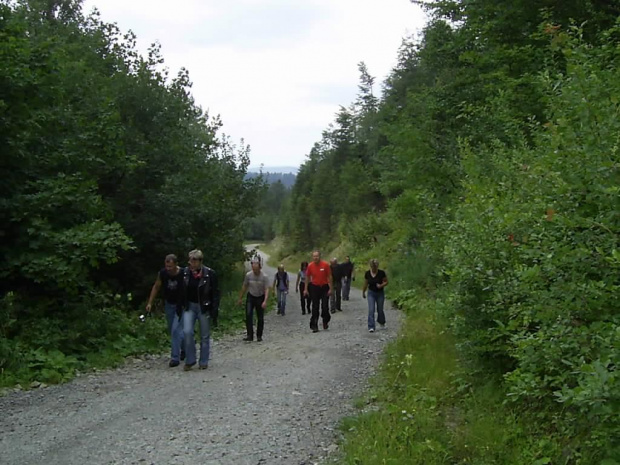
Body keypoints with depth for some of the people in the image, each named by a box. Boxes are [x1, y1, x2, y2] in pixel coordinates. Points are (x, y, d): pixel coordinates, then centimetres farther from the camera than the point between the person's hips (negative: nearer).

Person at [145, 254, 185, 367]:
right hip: (169, 304, 5)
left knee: (176, 330, -15)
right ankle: (184, 348, 36)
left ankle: (175, 358, -9)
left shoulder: (184, 274, -24)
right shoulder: (162, 273, -13)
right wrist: (150, 303, 0)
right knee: (172, 331, 14)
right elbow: (156, 287, 3)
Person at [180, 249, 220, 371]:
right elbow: (181, 291, 10)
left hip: (204, 307, -3)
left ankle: (203, 362, 18)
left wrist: (214, 312, -12)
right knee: (187, 332, -11)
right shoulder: (185, 273, -1)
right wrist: (180, 306, 9)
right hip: (189, 306, 3)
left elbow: (215, 293, -9)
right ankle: (190, 360, 5)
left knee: (205, 336, 5)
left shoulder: (210, 274, -12)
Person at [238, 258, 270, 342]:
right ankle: (250, 335, -12)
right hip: (250, 297, 1)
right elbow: (244, 287, 5)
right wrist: (240, 298, 11)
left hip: (260, 298, -1)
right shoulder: (248, 275, -8)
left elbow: (266, 289, -17)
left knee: (260, 318, 1)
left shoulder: (264, 277, -15)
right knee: (248, 315, -14)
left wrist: (265, 301, -30)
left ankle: (259, 336, 15)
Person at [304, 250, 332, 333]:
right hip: (314, 287, 1)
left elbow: (329, 277, -3)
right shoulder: (310, 266, -4)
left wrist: (330, 289, -6)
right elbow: (307, 278, 7)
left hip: (324, 287, -1)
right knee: (315, 308, 2)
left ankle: (325, 322, 25)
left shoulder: (325, 265, -9)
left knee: (325, 307, -1)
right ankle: (314, 326, 4)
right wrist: (306, 289, 5)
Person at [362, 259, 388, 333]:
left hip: (380, 293, 0)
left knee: (380, 310, 11)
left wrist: (381, 285, -23)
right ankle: (371, 327, -8)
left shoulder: (381, 273, -13)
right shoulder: (367, 273, -7)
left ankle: (381, 322, 40)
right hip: (371, 293, 1)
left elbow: (386, 282, -3)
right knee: (371, 310, -9)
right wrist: (363, 292, 15)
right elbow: (365, 284, 6)